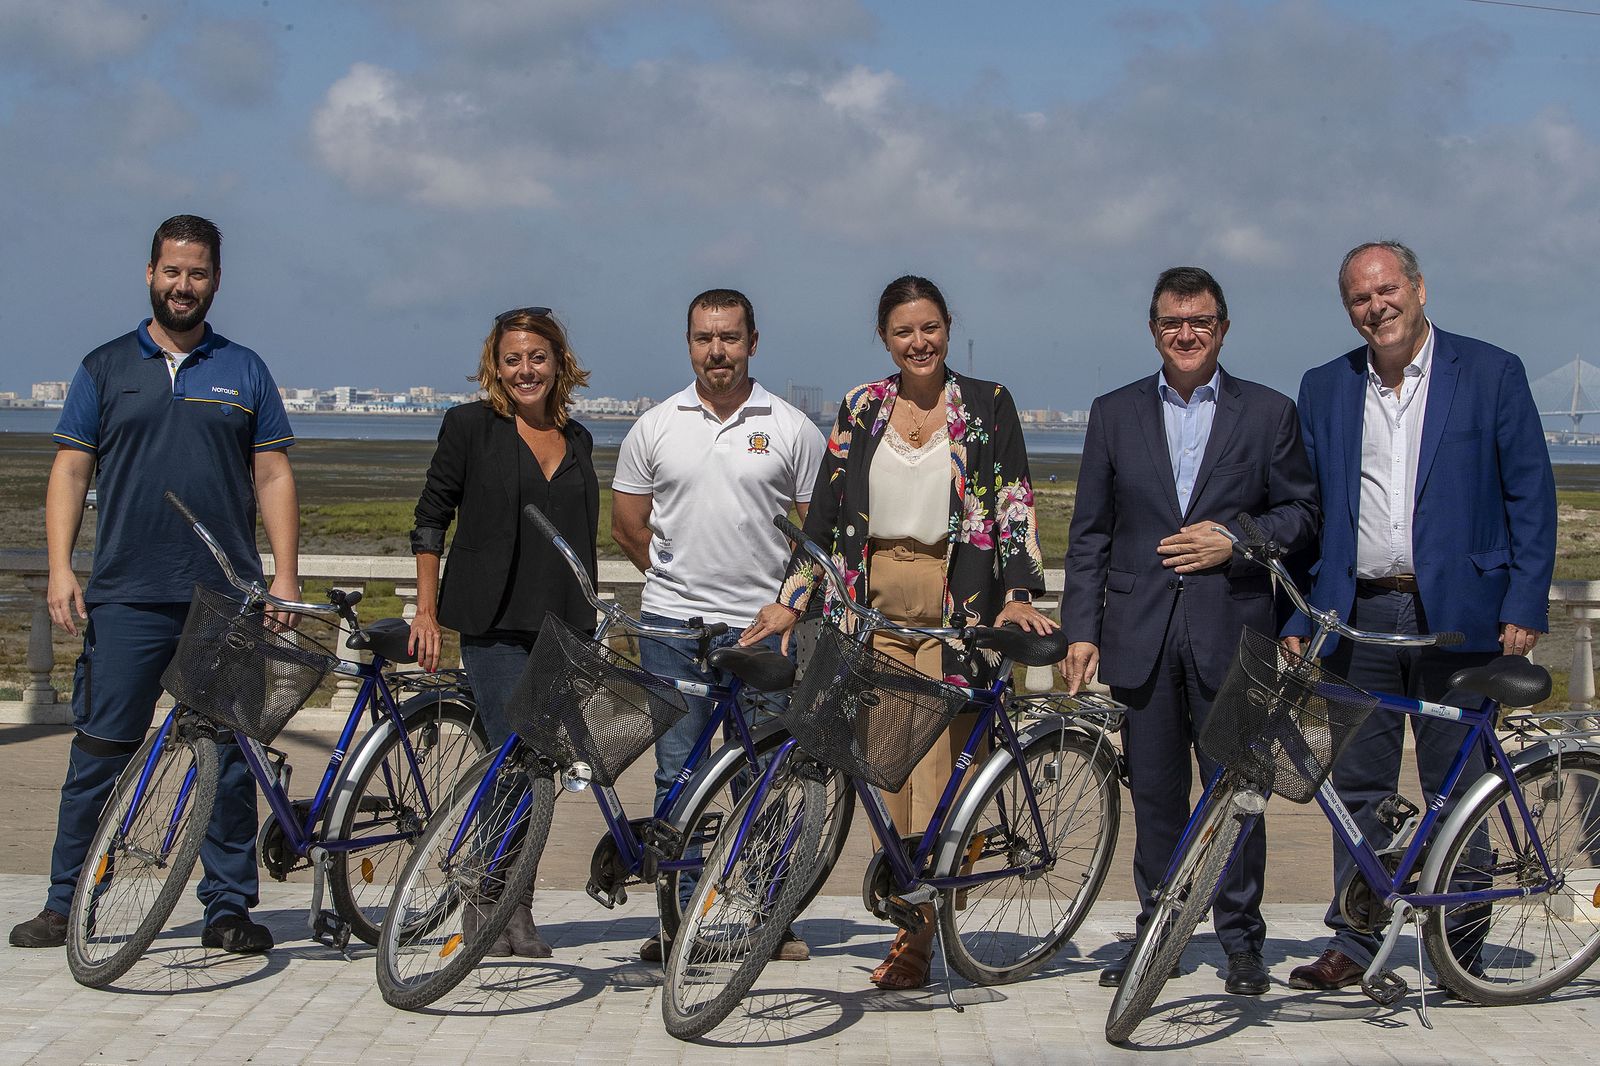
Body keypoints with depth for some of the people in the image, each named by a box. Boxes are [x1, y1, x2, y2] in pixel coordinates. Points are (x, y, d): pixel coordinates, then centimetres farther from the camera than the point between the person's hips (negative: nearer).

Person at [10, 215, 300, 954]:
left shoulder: (245, 372, 10)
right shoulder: (105, 368, 10)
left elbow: (273, 477, 9)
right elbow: (70, 472, 8)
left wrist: (286, 575, 0)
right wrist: (61, 568, -3)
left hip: (227, 601, 1)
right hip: (124, 597, 0)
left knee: (231, 757, 2)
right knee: (99, 754, 0)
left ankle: (229, 907, 11)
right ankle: (65, 906, 10)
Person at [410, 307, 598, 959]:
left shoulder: (577, 440, 14)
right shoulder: (471, 426, 1)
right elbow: (432, 518, 3)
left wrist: (587, 625, 19)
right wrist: (426, 610, -2)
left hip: (561, 626, 5)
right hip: (494, 622, -5)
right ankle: (513, 913, 0)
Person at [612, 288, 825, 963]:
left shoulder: (791, 429, 3)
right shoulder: (655, 428, 5)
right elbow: (627, 526, 12)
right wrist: (683, 579, 11)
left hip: (763, 628, -1)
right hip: (672, 628, 1)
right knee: (677, 777, 4)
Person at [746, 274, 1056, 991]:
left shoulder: (987, 405, 4)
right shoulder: (862, 408, 11)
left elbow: (1015, 504, -2)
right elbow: (825, 510, 11)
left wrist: (1018, 595, -14)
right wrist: (791, 598, 5)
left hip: (956, 602, -3)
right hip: (875, 599, 3)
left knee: (936, 766, -8)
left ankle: (916, 940, -5)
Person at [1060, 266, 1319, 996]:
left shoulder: (1268, 413, 6)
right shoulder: (1114, 414, 10)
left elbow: (1301, 512, 6)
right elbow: (1090, 531, 8)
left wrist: (1236, 541, -11)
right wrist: (1082, 629, 2)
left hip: (1231, 633, -1)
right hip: (1142, 635, 2)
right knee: (1154, 794, 8)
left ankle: (1241, 941, 14)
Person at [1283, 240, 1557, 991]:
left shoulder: (1491, 374, 1)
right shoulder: (1325, 389, 11)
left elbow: (1531, 496, 0)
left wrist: (1524, 607, -8)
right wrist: (1298, 618, 6)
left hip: (1456, 613, -3)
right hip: (1359, 613, 3)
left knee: (1455, 792, 3)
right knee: (1357, 786, 7)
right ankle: (1353, 942, 16)